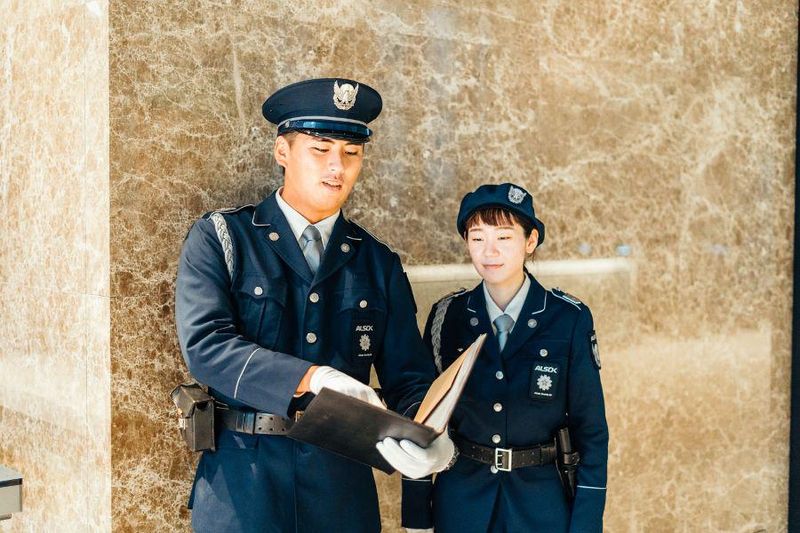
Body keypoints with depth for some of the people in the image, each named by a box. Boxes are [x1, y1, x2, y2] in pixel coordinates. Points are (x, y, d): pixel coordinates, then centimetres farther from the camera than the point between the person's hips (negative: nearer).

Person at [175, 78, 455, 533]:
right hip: (241, 488, -2)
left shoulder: (380, 264, 7)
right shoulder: (220, 239, -2)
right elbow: (205, 344, -15)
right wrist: (314, 378, -27)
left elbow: (408, 378, 4)